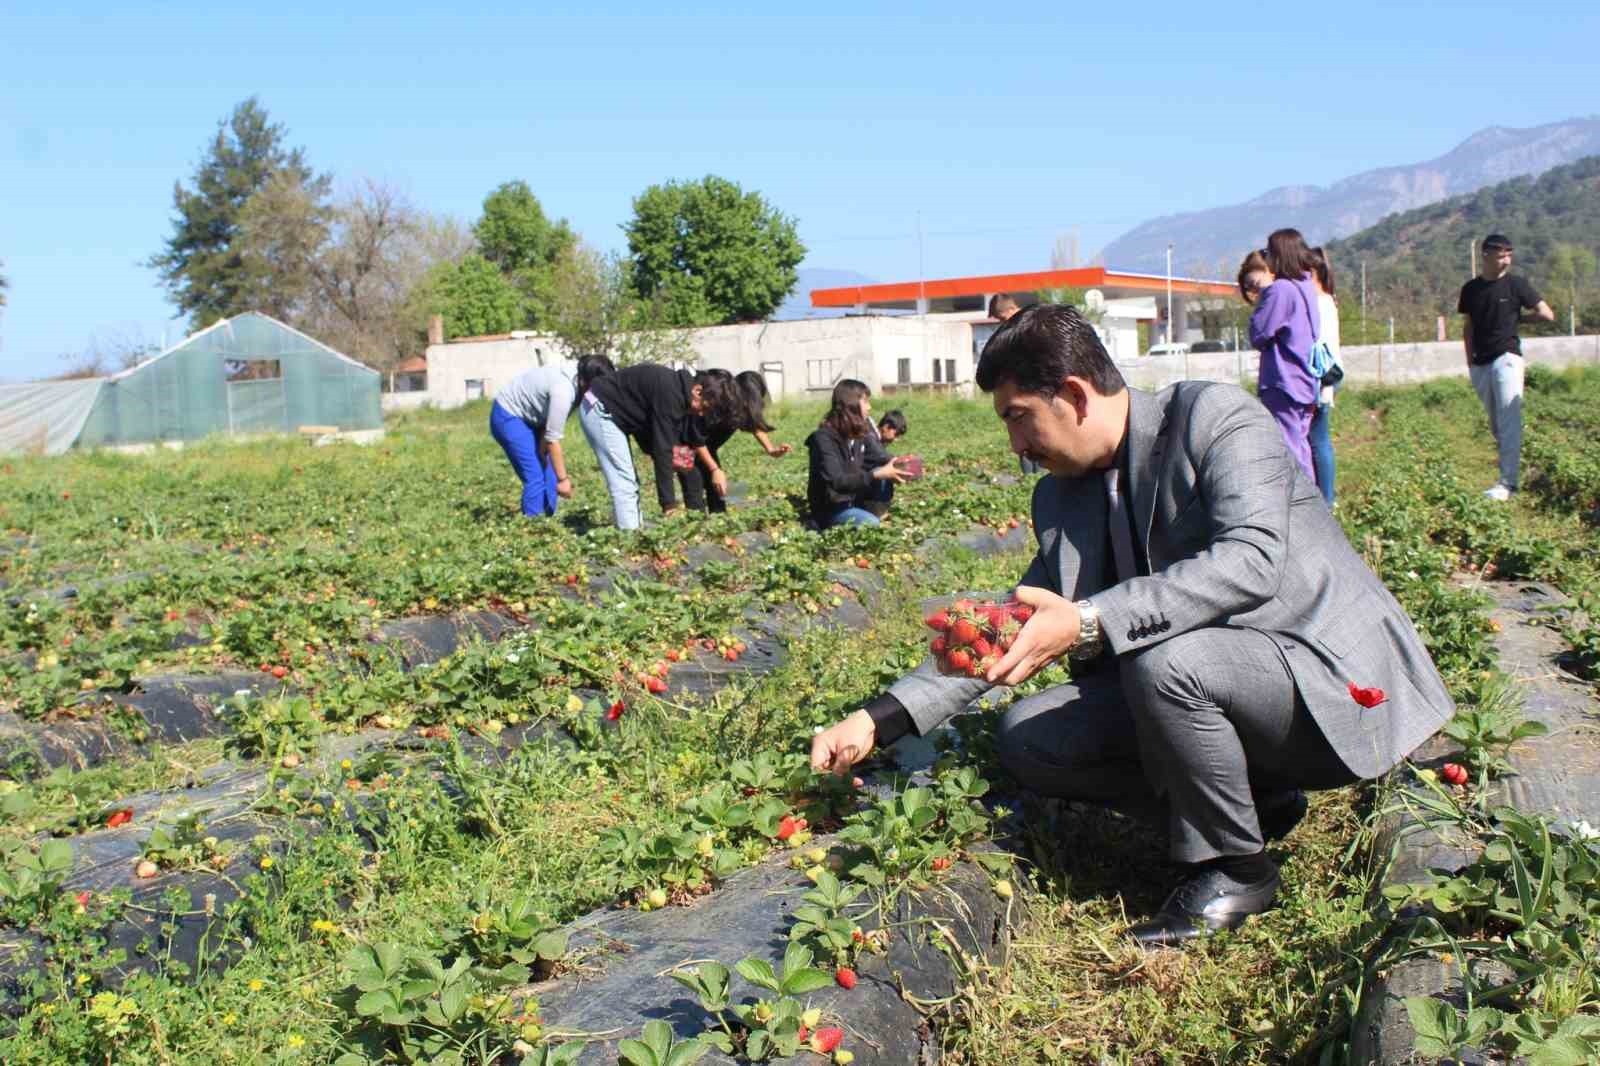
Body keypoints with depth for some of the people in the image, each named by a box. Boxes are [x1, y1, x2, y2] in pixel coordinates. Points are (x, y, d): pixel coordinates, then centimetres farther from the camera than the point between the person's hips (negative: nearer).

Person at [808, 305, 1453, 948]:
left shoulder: (1215, 416, -14)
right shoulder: (1062, 498, 6)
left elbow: (1252, 560, -31)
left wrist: (1088, 622, -38)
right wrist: (879, 720, 2)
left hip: (1329, 679, -7)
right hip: (1200, 679, 7)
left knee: (1164, 660, -34)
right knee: (1026, 737, -5)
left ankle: (1234, 865, -8)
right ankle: (1253, 804, 6)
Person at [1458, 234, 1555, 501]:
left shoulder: (1516, 284, -3)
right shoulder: (1471, 289, 7)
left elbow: (1547, 315, -1)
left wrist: (1516, 318, 3)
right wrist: (1470, 362, 10)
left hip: (1506, 358, -4)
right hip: (1480, 364, 4)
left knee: (1509, 421, -10)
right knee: (1495, 423, 13)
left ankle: (1508, 482, -14)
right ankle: (1505, 473, 25)